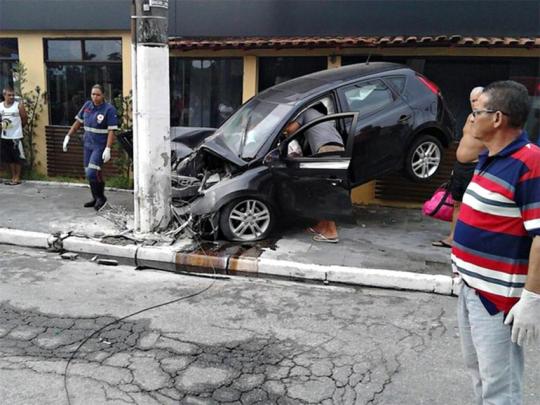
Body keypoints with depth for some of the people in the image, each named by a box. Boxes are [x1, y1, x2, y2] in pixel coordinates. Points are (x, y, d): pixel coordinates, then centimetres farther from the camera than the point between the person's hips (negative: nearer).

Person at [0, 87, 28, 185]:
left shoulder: (19, 105, -7)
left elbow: (25, 119, 0)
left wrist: (17, 127, 8)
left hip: (16, 136, -4)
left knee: (17, 158, 1)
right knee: (9, 158, 10)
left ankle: (17, 178, 11)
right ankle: (13, 177, 21)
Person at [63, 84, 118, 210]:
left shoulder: (109, 109, -13)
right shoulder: (87, 105, 4)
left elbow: (111, 131, -17)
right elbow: (78, 122, 13)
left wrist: (108, 149, -24)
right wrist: (68, 136, 11)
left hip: (100, 146, -7)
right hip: (88, 145, 7)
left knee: (92, 173, -13)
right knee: (89, 173, 12)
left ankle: (101, 197, 7)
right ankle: (96, 198, 27)